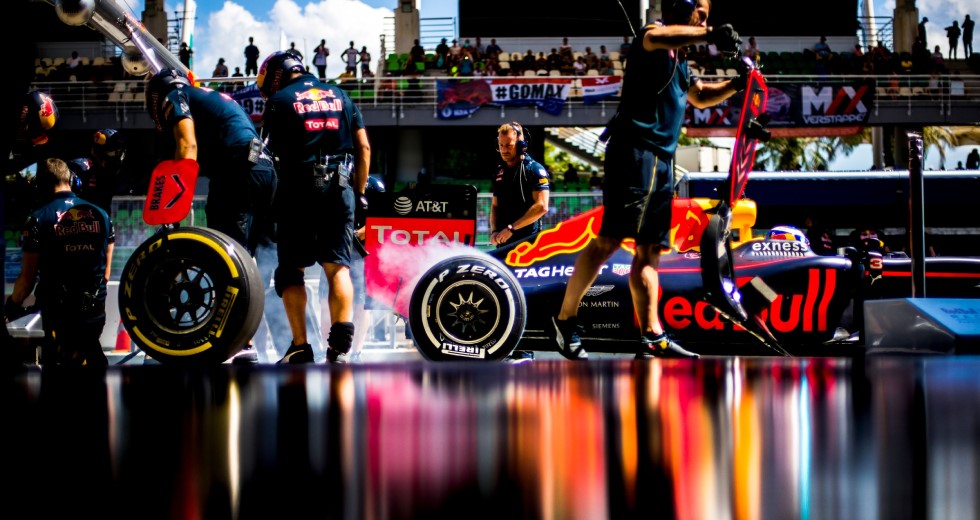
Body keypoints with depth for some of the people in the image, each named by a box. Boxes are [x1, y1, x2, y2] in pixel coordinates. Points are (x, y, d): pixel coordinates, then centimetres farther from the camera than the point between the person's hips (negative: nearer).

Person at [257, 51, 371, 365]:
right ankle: (341, 344, -11)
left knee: (292, 269, 7)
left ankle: (300, 346, 0)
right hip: (340, 189, 3)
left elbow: (275, 150, 2)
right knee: (338, 266, 4)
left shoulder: (278, 102, 1)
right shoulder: (340, 96, 14)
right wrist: (359, 192, 16)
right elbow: (363, 147, 11)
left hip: (298, 189, -3)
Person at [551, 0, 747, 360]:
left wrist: (735, 85, 25)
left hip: (662, 162, 10)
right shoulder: (654, 39, -3)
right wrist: (710, 35, -33)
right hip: (635, 151, -10)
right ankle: (565, 320, -9)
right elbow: (654, 36, -30)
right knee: (610, 239, -14)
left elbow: (699, 97, 42)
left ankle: (652, 337, 1)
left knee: (649, 249, 4)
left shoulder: (679, 61, 26)